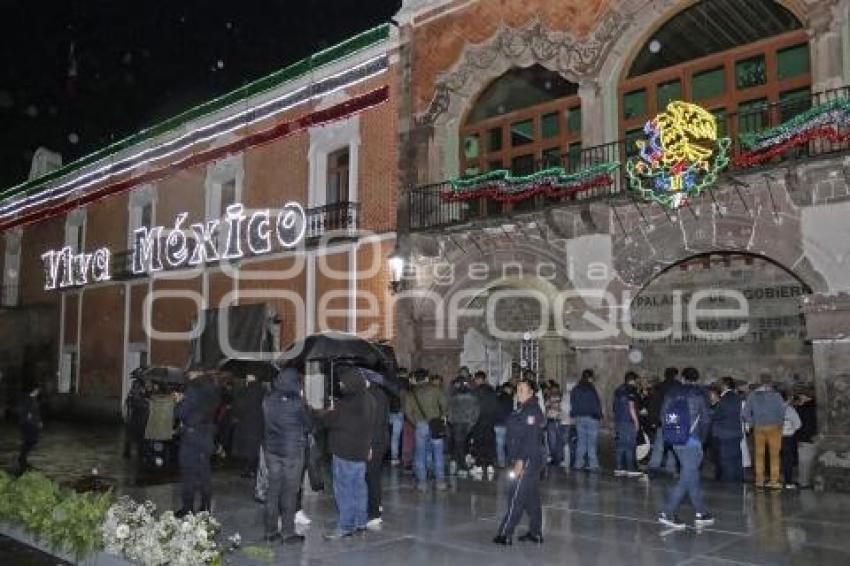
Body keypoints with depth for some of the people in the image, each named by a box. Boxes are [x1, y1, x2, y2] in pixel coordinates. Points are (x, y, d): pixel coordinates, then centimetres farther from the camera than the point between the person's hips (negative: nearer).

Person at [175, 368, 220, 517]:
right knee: (204, 473, 15)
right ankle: (206, 507, 21)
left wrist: (179, 401, 3)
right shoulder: (212, 389, 7)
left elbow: (180, 413, -16)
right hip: (208, 436, 8)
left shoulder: (194, 388, -17)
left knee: (188, 474, 2)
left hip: (192, 436, -8)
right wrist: (184, 400, 13)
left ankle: (188, 508, 8)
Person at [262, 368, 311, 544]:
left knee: (273, 489, 13)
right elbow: (308, 425, -6)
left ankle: (270, 531, 20)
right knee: (289, 491, 3)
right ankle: (288, 533, 9)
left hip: (271, 449, 5)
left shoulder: (267, 400, -3)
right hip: (292, 450, -5)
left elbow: (264, 422, 7)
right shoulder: (297, 401, -16)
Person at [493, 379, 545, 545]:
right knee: (532, 497, 13)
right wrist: (515, 459, 18)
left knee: (517, 498, -6)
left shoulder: (532, 410, -15)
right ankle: (536, 533, 20)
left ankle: (505, 534, -3)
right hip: (523, 459, 10)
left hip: (528, 461, -10)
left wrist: (521, 461, -23)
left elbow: (531, 438, -22)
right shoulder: (522, 409, 15)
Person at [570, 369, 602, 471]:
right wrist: (599, 415, -2)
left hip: (579, 418, 6)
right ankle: (593, 465, 1)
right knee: (591, 443, 0)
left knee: (581, 441, 12)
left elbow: (573, 405, 12)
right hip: (591, 418, -6)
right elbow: (596, 404, -13)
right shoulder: (591, 389, -15)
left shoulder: (575, 389, 7)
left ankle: (579, 464, 12)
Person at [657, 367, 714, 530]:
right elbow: (706, 420, -5)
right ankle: (668, 513, -6)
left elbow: (663, 417, 5)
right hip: (692, 442, -6)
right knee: (687, 478, -2)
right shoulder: (699, 395, -4)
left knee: (693, 476, 15)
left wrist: (672, 436, 13)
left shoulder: (672, 394, 8)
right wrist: (702, 439, 9)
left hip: (675, 443, 6)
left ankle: (701, 513, 22)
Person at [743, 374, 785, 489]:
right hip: (773, 427, -3)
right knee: (774, 455, 3)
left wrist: (753, 423, 10)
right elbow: (782, 411, -13)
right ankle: (774, 481, 2)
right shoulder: (776, 395, -6)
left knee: (759, 454, 9)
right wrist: (780, 422, 2)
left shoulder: (752, 395, 3)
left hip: (758, 428, 3)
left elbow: (746, 413, 2)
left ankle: (759, 480, 10)